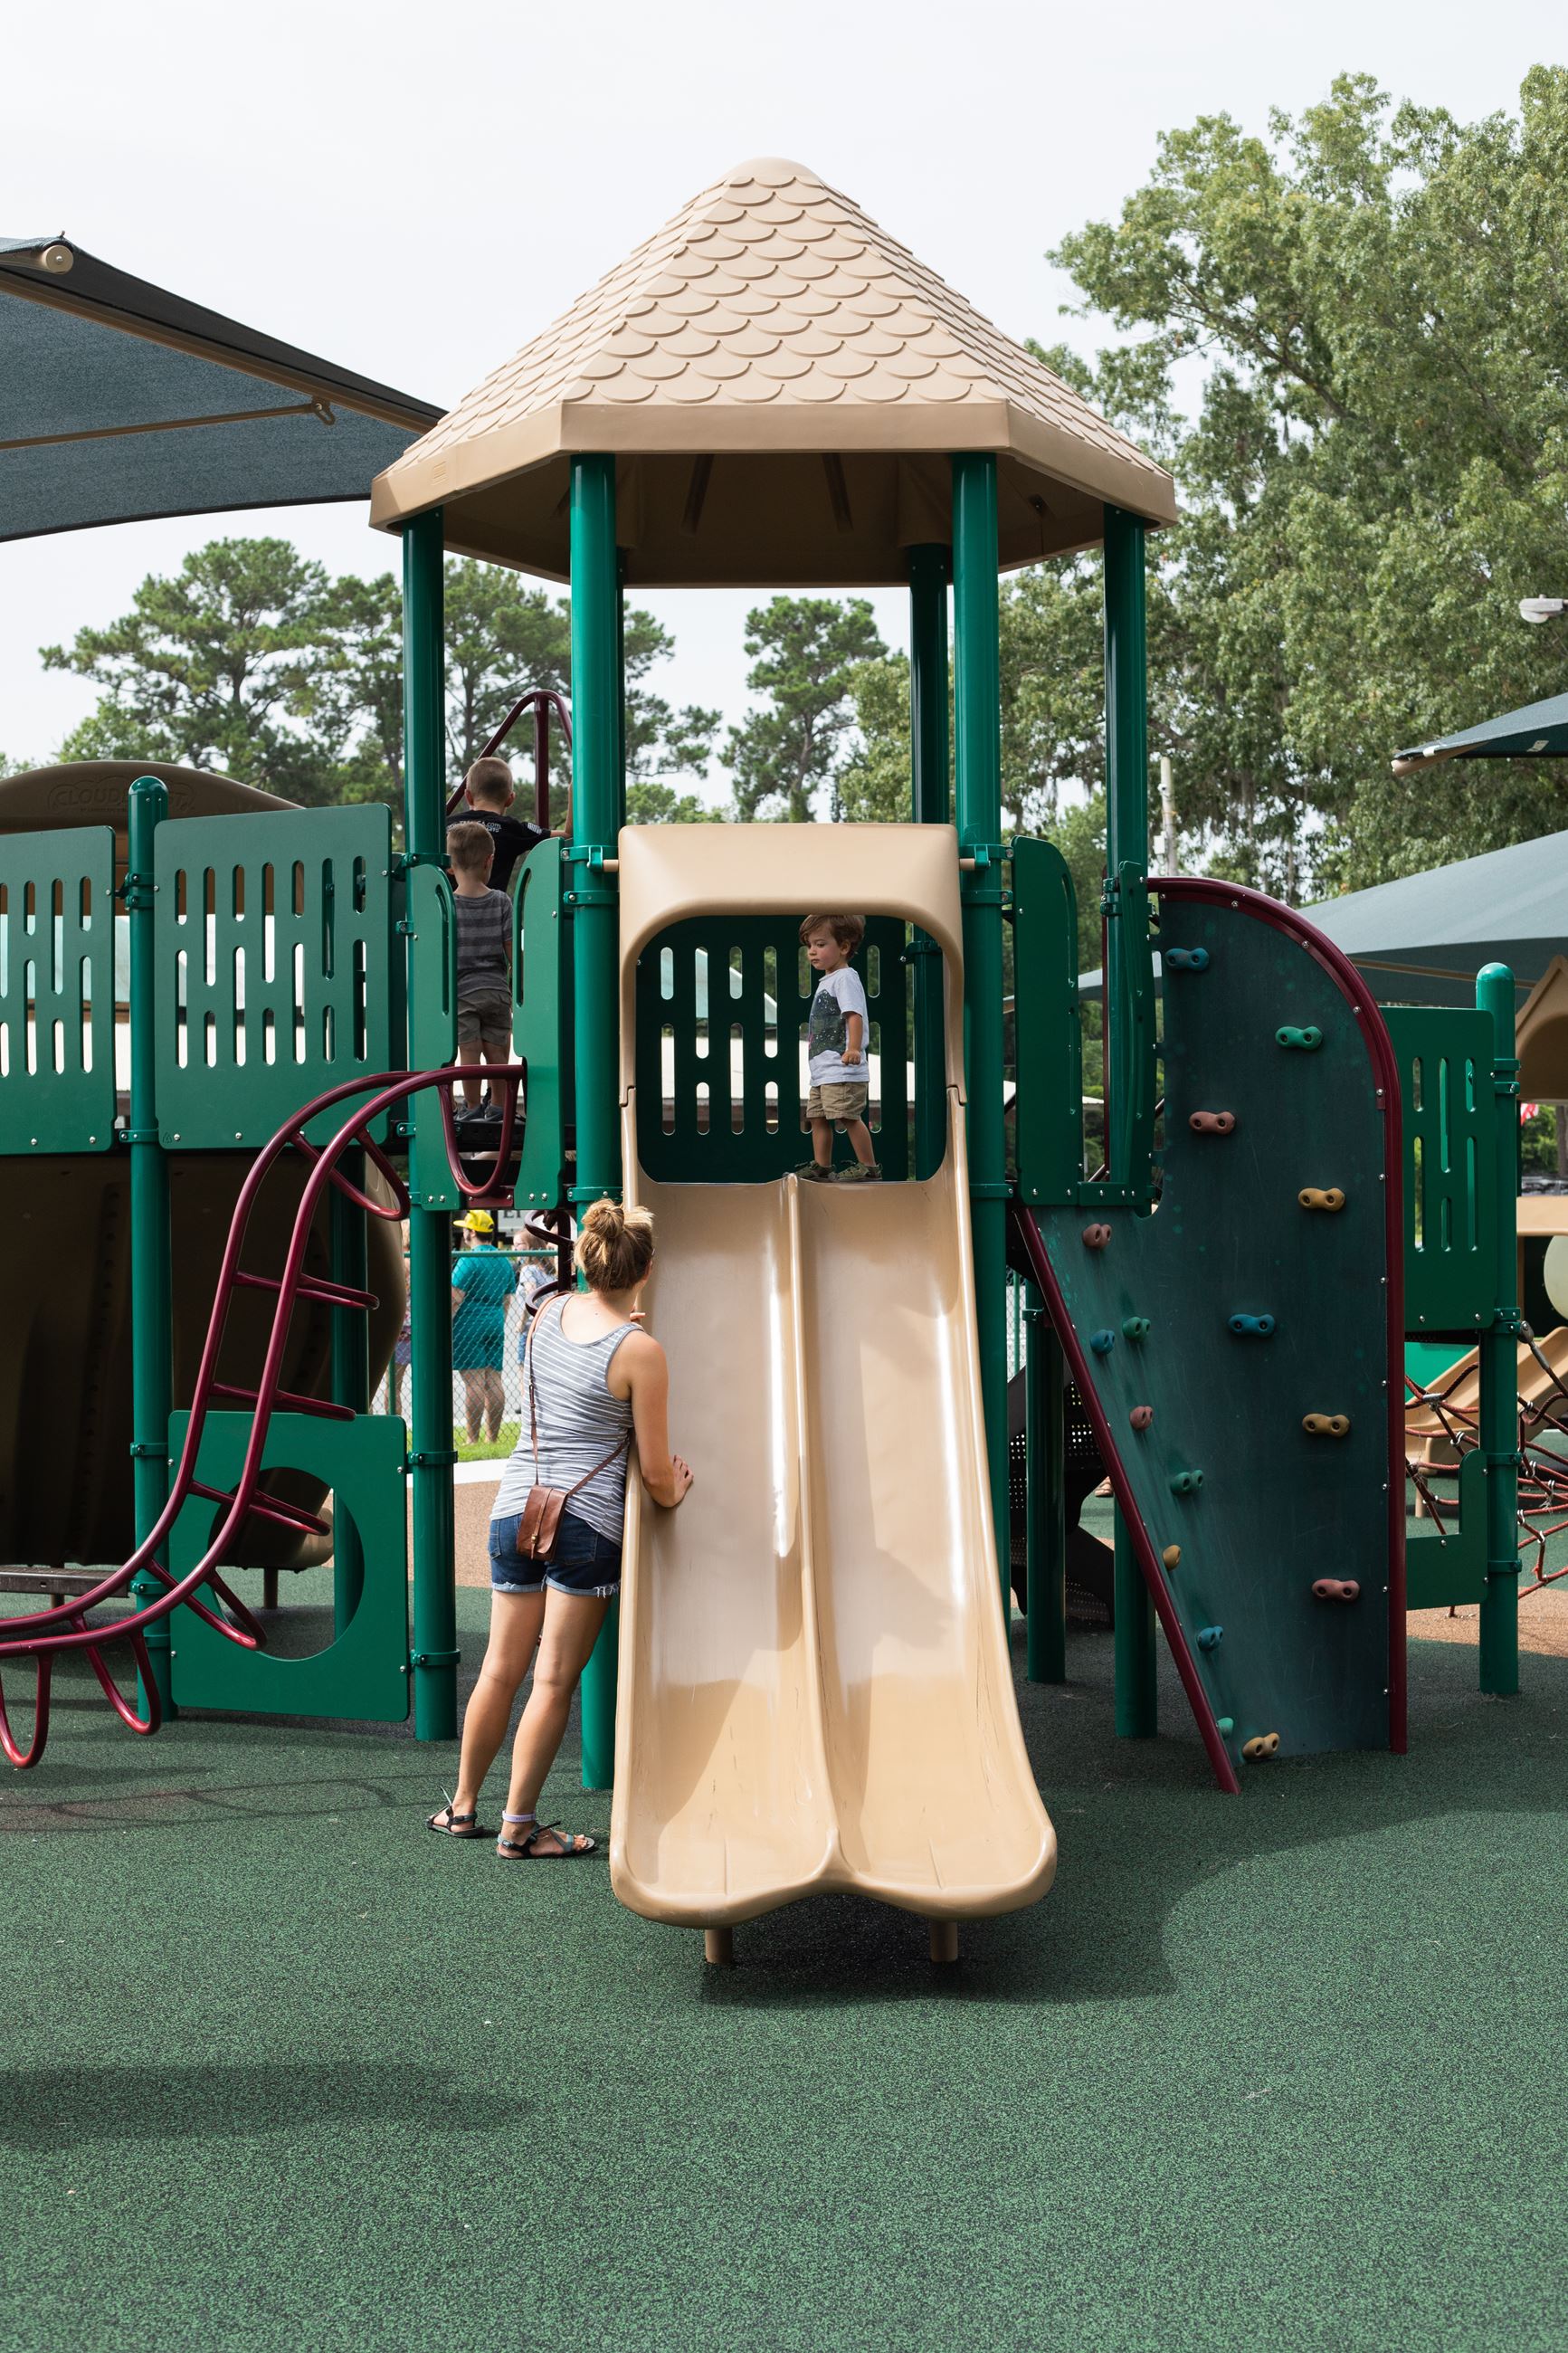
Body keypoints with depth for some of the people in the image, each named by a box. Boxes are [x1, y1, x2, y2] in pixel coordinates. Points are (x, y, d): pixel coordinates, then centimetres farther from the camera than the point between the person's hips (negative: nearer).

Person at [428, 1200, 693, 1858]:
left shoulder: (549, 1312, 5)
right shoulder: (641, 1351, -10)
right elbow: (655, 1470, -6)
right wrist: (673, 1492, 16)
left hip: (514, 1509, 6)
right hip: (586, 1521, -5)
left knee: (501, 1669, 16)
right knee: (554, 1680, 1)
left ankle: (463, 1806, 27)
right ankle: (519, 1827, 5)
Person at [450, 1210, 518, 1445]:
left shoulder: (469, 1260, -11)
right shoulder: (504, 1261, 12)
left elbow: (455, 1299, -15)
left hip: (469, 1325, -7)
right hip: (495, 1324, 7)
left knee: (473, 1381, -8)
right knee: (494, 1380, 6)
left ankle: (473, 1439, -7)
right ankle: (494, 1437, 7)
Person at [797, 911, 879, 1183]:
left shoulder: (845, 978, -10)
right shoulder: (826, 982, 20)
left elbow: (854, 1015, -24)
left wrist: (854, 1048, -36)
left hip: (842, 1070, -11)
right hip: (822, 1070, 11)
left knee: (848, 1117, -12)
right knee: (817, 1117, 13)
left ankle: (869, 1168, -7)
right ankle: (821, 1167, 21)